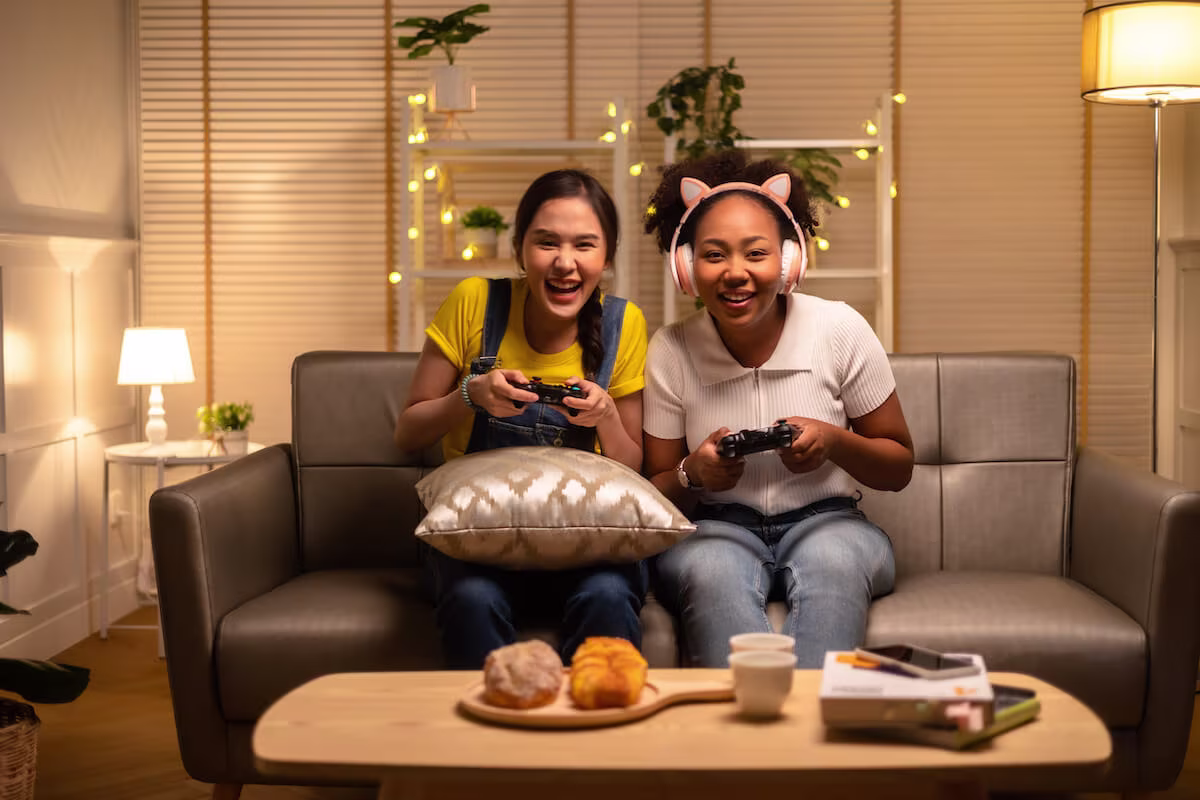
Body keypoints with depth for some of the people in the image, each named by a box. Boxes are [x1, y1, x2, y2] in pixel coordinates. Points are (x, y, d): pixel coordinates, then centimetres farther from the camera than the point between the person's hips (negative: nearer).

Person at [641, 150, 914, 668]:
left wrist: (835, 442, -17)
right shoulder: (670, 352, -3)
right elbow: (656, 496, 3)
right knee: (711, 572, -35)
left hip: (825, 521, 0)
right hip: (717, 528, 0)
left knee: (832, 563, -36)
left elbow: (899, 468, 4)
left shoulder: (839, 330, -4)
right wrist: (695, 473, -20)